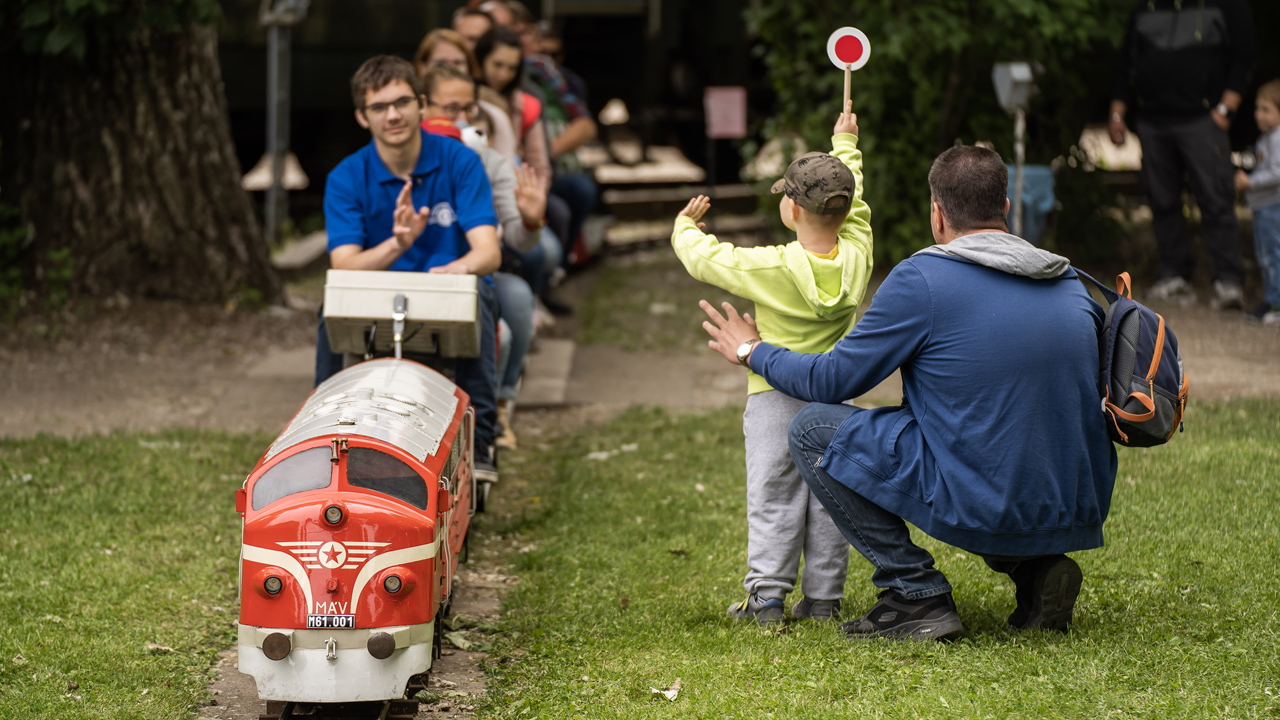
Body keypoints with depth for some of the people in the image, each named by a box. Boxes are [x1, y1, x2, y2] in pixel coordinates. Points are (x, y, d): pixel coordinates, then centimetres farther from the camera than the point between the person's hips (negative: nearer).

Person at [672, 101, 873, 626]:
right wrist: (845, 145, 30)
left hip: (774, 392, -3)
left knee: (773, 497, -1)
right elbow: (854, 204, 15)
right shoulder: (856, 257, -5)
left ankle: (767, 596, -4)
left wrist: (685, 227, 20)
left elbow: (705, 259, -3)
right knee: (828, 495, 7)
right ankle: (823, 597, 8)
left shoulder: (770, 268, -15)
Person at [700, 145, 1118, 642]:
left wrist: (753, 351, 18)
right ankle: (1036, 568, 14)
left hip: (982, 508, -7)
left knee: (811, 429, 5)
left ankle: (916, 596, 0)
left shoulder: (923, 279, -8)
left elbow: (832, 381, -1)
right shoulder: (1070, 285, 10)